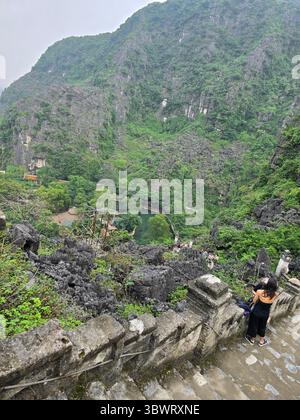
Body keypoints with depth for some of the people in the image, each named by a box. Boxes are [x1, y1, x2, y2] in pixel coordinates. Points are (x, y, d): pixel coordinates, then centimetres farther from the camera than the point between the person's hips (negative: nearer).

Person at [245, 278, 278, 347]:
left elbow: (254, 301, -13)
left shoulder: (259, 292, -31)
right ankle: (261, 341, 49)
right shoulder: (275, 295, -24)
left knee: (254, 325, 23)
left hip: (256, 312, -2)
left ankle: (252, 339, 46)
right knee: (262, 326, 28)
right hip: (265, 313, 2)